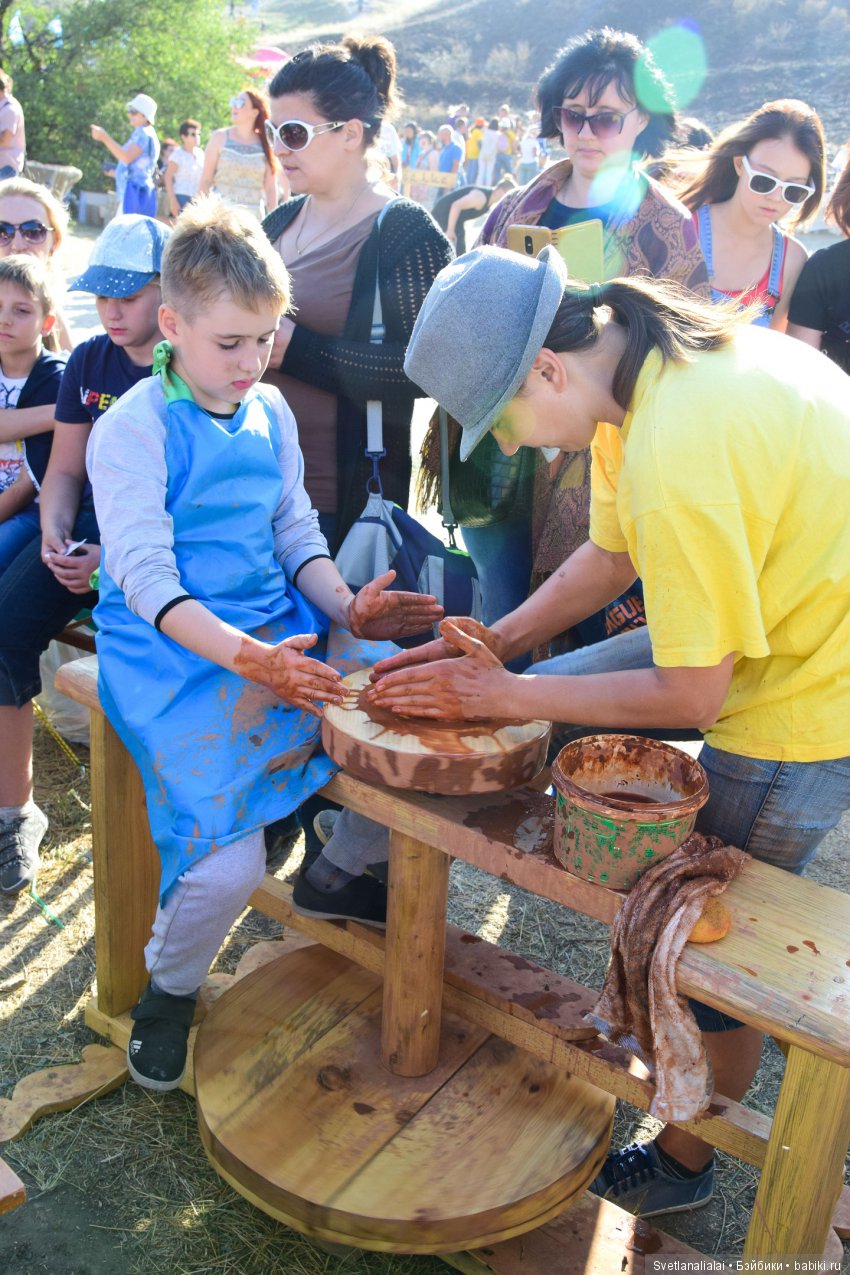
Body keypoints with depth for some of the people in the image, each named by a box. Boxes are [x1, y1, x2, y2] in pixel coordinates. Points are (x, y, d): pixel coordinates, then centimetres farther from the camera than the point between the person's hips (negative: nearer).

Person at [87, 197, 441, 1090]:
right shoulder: (132, 430, -8)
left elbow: (298, 537, 13)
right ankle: (168, 993, 14)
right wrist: (248, 658, -29)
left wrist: (346, 609, -6)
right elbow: (147, 580, -16)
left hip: (279, 630, 6)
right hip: (170, 651, -6)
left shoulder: (270, 413, 12)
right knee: (228, 865, -20)